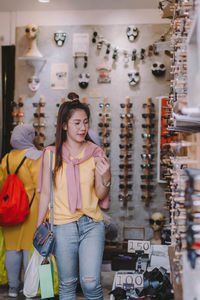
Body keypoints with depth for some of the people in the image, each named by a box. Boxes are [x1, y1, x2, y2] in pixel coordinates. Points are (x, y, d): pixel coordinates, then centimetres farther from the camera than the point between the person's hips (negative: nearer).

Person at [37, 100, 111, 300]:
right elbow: (45, 193, 6)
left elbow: (101, 196, 5)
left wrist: (104, 177, -15)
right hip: (63, 226, 0)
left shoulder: (96, 153, 1)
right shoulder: (51, 154, 0)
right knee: (67, 283, 9)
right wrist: (39, 228, 6)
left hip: (92, 225, 0)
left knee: (91, 282, -7)